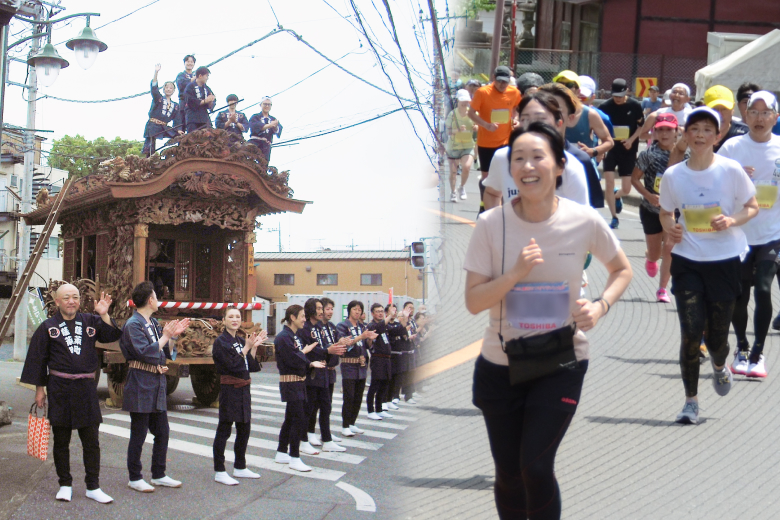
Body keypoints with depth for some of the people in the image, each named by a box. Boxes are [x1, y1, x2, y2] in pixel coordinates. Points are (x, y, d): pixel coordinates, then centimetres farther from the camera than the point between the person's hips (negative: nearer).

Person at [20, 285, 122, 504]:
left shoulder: (90, 321, 5)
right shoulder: (48, 327, 1)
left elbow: (113, 336, -3)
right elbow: (38, 359, 4)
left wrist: (104, 315, -16)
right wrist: (39, 388, 1)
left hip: (86, 387, 1)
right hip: (59, 389, -1)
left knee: (91, 441, 4)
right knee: (61, 441, 8)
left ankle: (93, 487, 13)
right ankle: (65, 485, 21)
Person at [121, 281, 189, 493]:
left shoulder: (154, 323, 13)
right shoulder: (133, 324, -12)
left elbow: (166, 353, 15)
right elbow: (145, 352, -22)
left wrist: (172, 335, 2)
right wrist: (165, 337, -14)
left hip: (157, 383, 8)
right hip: (140, 384, -8)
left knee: (162, 432, 12)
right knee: (138, 434, 2)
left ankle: (159, 475, 24)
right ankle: (135, 478, 13)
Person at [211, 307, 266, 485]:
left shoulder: (241, 341, 12)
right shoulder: (221, 342, -10)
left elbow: (252, 367, 8)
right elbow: (232, 365, -20)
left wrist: (254, 347, -3)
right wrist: (247, 347, -17)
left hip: (244, 389, 8)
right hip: (229, 389, -8)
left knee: (244, 429, 13)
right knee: (224, 430, -3)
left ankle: (240, 467, 26)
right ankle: (219, 472, 3)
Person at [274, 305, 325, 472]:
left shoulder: (296, 336, 14)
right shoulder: (283, 337, -16)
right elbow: (293, 360, -22)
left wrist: (311, 363, -6)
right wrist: (304, 352, -5)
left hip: (299, 382, 10)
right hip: (290, 383, -10)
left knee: (290, 419, 15)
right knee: (299, 420, -8)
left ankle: (281, 454, 25)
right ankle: (294, 458, -1)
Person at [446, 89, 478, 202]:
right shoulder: (452, 114, -7)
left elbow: (477, 127, 11)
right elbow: (448, 131, -8)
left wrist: (476, 127, -12)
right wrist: (458, 130, -26)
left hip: (468, 146, 1)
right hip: (454, 146, -1)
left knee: (466, 167, -20)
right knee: (453, 171, 7)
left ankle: (462, 187, 8)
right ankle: (453, 192, 31)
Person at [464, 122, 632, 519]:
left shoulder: (586, 221, -10)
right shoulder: (491, 224, -11)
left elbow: (622, 270, 8)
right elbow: (473, 301, -11)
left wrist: (601, 306, -11)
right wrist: (517, 272, -26)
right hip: (500, 364, 1)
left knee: (536, 466, -11)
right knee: (508, 473, 10)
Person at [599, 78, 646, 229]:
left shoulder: (635, 106, -6)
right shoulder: (605, 106, -8)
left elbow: (641, 125, 5)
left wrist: (631, 140, -10)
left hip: (628, 150, 1)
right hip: (611, 148, 0)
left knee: (626, 189, 1)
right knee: (609, 184, -10)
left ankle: (616, 196, 39)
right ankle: (614, 218, 4)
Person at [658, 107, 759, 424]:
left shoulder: (731, 170, -7)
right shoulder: (673, 175, -1)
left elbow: (752, 207, 2)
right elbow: (665, 212, 13)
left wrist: (732, 220, -18)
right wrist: (669, 228, -9)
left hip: (725, 260, -1)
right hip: (687, 261, 1)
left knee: (717, 336, 7)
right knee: (690, 332, -6)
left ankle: (719, 366, 45)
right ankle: (691, 400, 10)